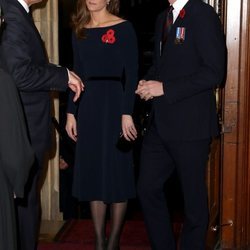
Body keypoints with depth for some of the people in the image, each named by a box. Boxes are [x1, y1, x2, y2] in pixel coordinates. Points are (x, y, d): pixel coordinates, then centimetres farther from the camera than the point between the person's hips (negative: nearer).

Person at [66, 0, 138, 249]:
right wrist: (71, 112, 9)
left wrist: (127, 114, -17)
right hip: (87, 106, 5)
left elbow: (131, 74, -9)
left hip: (114, 104, -5)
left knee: (116, 171, 2)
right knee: (92, 171, 7)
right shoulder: (80, 31, 11)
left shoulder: (123, 28, -5)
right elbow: (77, 75, 13)